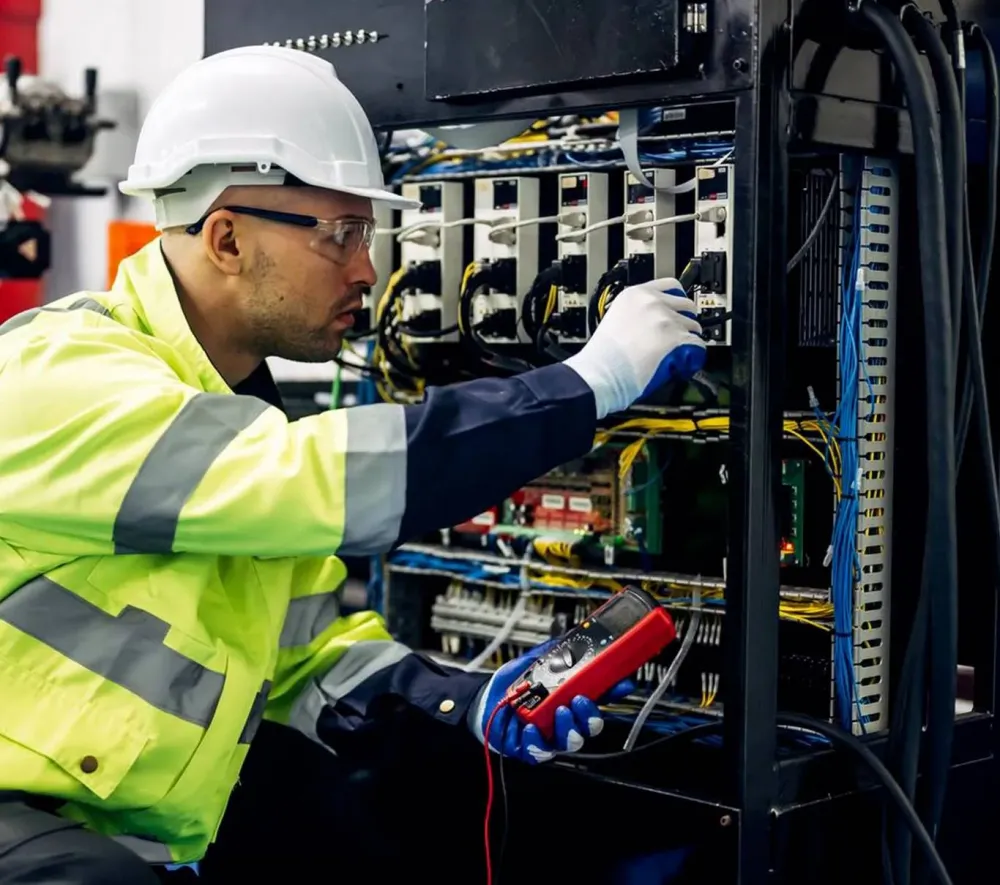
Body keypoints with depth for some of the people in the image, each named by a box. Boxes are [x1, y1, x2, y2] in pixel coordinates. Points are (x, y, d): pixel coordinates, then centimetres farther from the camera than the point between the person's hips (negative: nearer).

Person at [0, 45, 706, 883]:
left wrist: (466, 704, -10)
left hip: (150, 816, 8)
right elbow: (318, 481, -35)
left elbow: (303, 644, 7)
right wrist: (589, 382, -28)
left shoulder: (239, 403, 6)